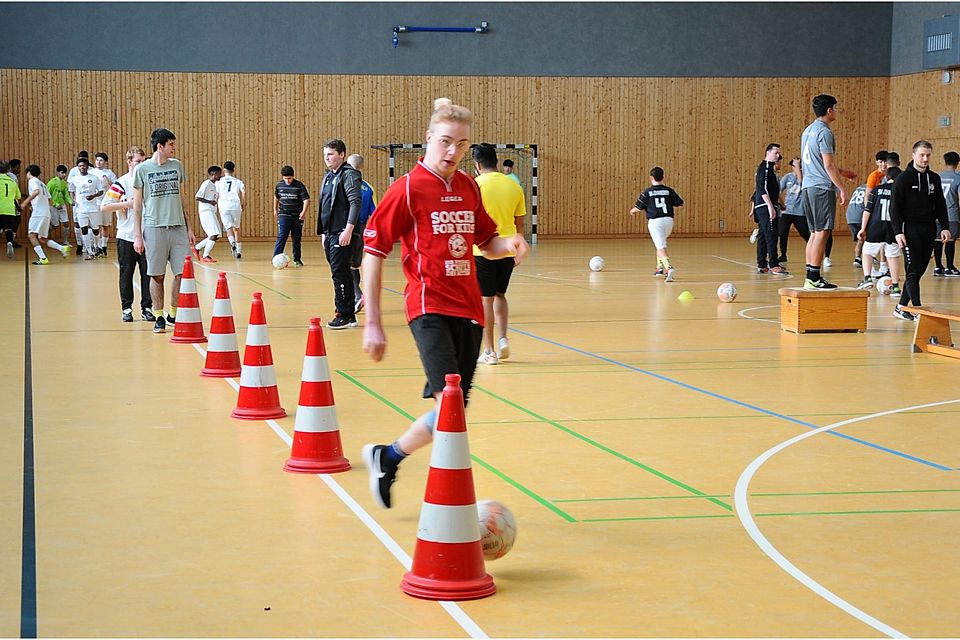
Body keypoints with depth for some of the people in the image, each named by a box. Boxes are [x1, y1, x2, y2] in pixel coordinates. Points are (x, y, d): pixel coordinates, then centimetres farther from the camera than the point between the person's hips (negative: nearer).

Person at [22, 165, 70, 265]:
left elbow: (36, 191, -22)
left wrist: (26, 201, -21)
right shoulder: (42, 184, 23)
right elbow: (49, 200, 25)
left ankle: (43, 258, -26)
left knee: (31, 235, -13)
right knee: (42, 239, 15)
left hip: (38, 213, -9)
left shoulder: (32, 181, -1)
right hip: (46, 214, 9)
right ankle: (63, 248, 2)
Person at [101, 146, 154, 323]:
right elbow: (104, 207, -8)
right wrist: (126, 204, -15)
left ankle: (147, 308, 10)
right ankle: (126, 308, 13)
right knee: (126, 273, 5)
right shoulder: (121, 183, -3)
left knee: (148, 273, 2)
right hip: (127, 237, -3)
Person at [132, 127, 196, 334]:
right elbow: (137, 205, 1)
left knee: (183, 272, -1)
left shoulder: (177, 166, 10)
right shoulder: (142, 170, -1)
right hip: (154, 228, -4)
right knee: (157, 275, 1)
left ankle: (173, 314, 14)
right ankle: (159, 317, 11)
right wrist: (137, 235, -4)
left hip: (178, 227, 4)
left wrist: (188, 228, 14)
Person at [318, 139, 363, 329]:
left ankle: (344, 315, -4)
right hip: (330, 234, 9)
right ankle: (349, 315, 16)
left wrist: (349, 229, -24)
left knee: (339, 274, -9)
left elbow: (356, 202, -19)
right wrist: (324, 233, 22)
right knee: (341, 274, 11)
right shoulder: (328, 176, 19)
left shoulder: (348, 175, -9)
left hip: (342, 234, -9)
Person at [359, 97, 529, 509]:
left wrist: (508, 244, -2)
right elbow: (373, 251, -6)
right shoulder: (408, 189, -7)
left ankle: (388, 460, 24)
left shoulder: (469, 188, 11)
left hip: (468, 308, 7)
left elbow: (487, 242, 23)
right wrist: (372, 323, -9)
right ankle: (386, 457, 3)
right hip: (430, 308, -6)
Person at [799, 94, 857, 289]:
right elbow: (828, 165, -16)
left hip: (808, 186, 9)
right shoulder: (824, 132, -12)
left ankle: (810, 277, 12)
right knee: (822, 232, -7)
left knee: (815, 233, 12)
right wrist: (842, 189, -13)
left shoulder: (808, 130, 17)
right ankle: (814, 277, -8)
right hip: (822, 187, -9)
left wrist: (842, 172, 32)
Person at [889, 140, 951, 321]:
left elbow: (941, 205, 17)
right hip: (911, 230, -5)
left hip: (929, 231, 5)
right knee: (914, 271, -9)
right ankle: (917, 310, -11)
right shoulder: (903, 179, -4)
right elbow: (894, 207, -6)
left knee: (919, 271, 6)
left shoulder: (934, 178, 11)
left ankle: (902, 307, 15)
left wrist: (945, 227, 5)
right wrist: (898, 232, -14)